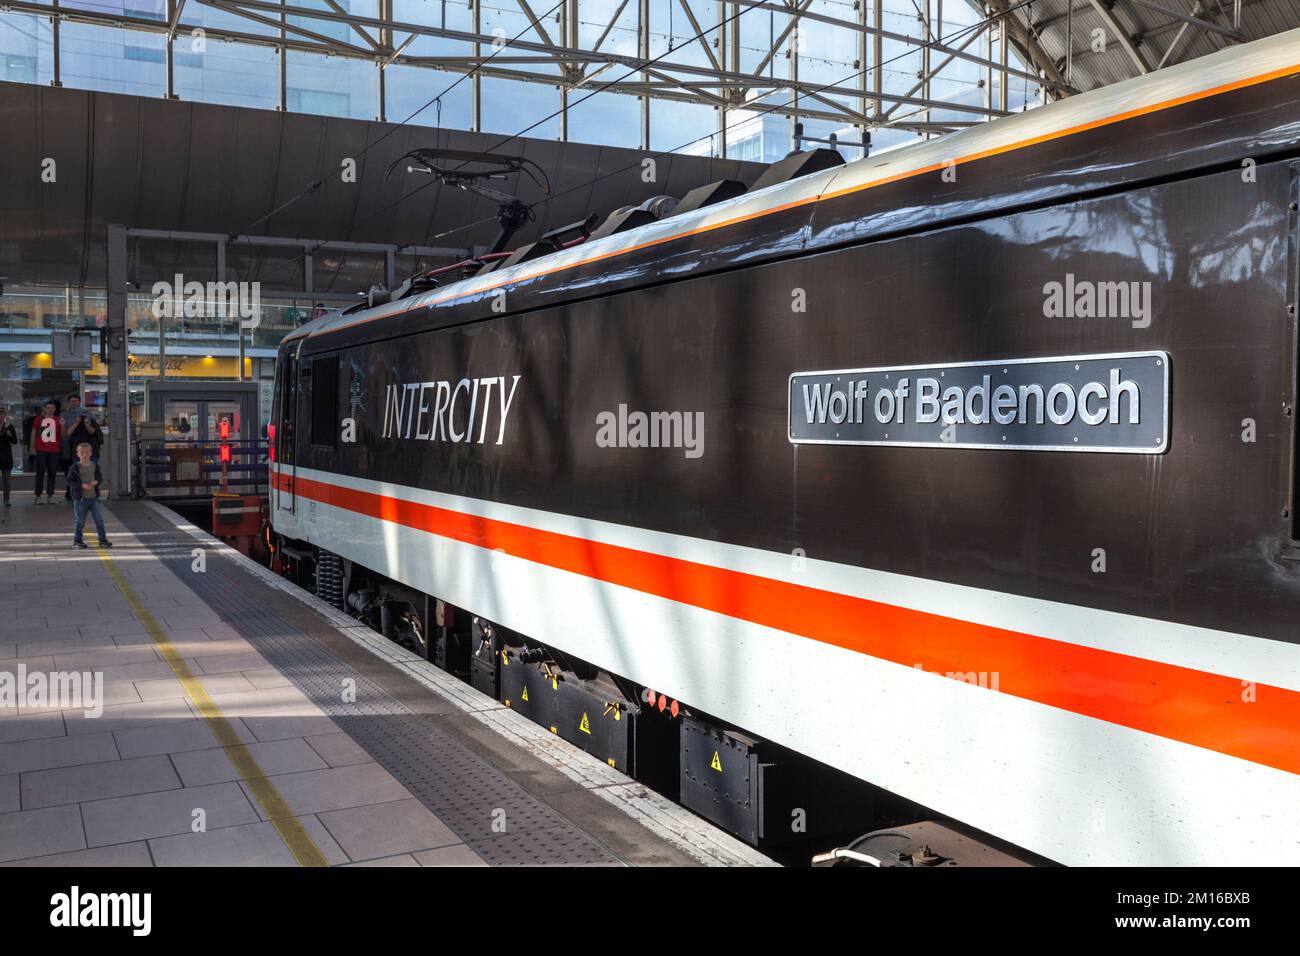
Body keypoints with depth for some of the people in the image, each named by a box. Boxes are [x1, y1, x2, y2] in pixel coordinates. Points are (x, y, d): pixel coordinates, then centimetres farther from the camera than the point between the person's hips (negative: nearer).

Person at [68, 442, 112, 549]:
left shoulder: (95, 466, 3)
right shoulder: (75, 468, -8)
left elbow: (100, 477, 12)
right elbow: (69, 481, -10)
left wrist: (96, 481, -11)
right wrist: (82, 485, -22)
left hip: (94, 497, 3)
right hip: (80, 499, -3)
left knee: (99, 519, 2)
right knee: (80, 522, 6)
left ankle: (103, 539, 9)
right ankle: (77, 541, 20)